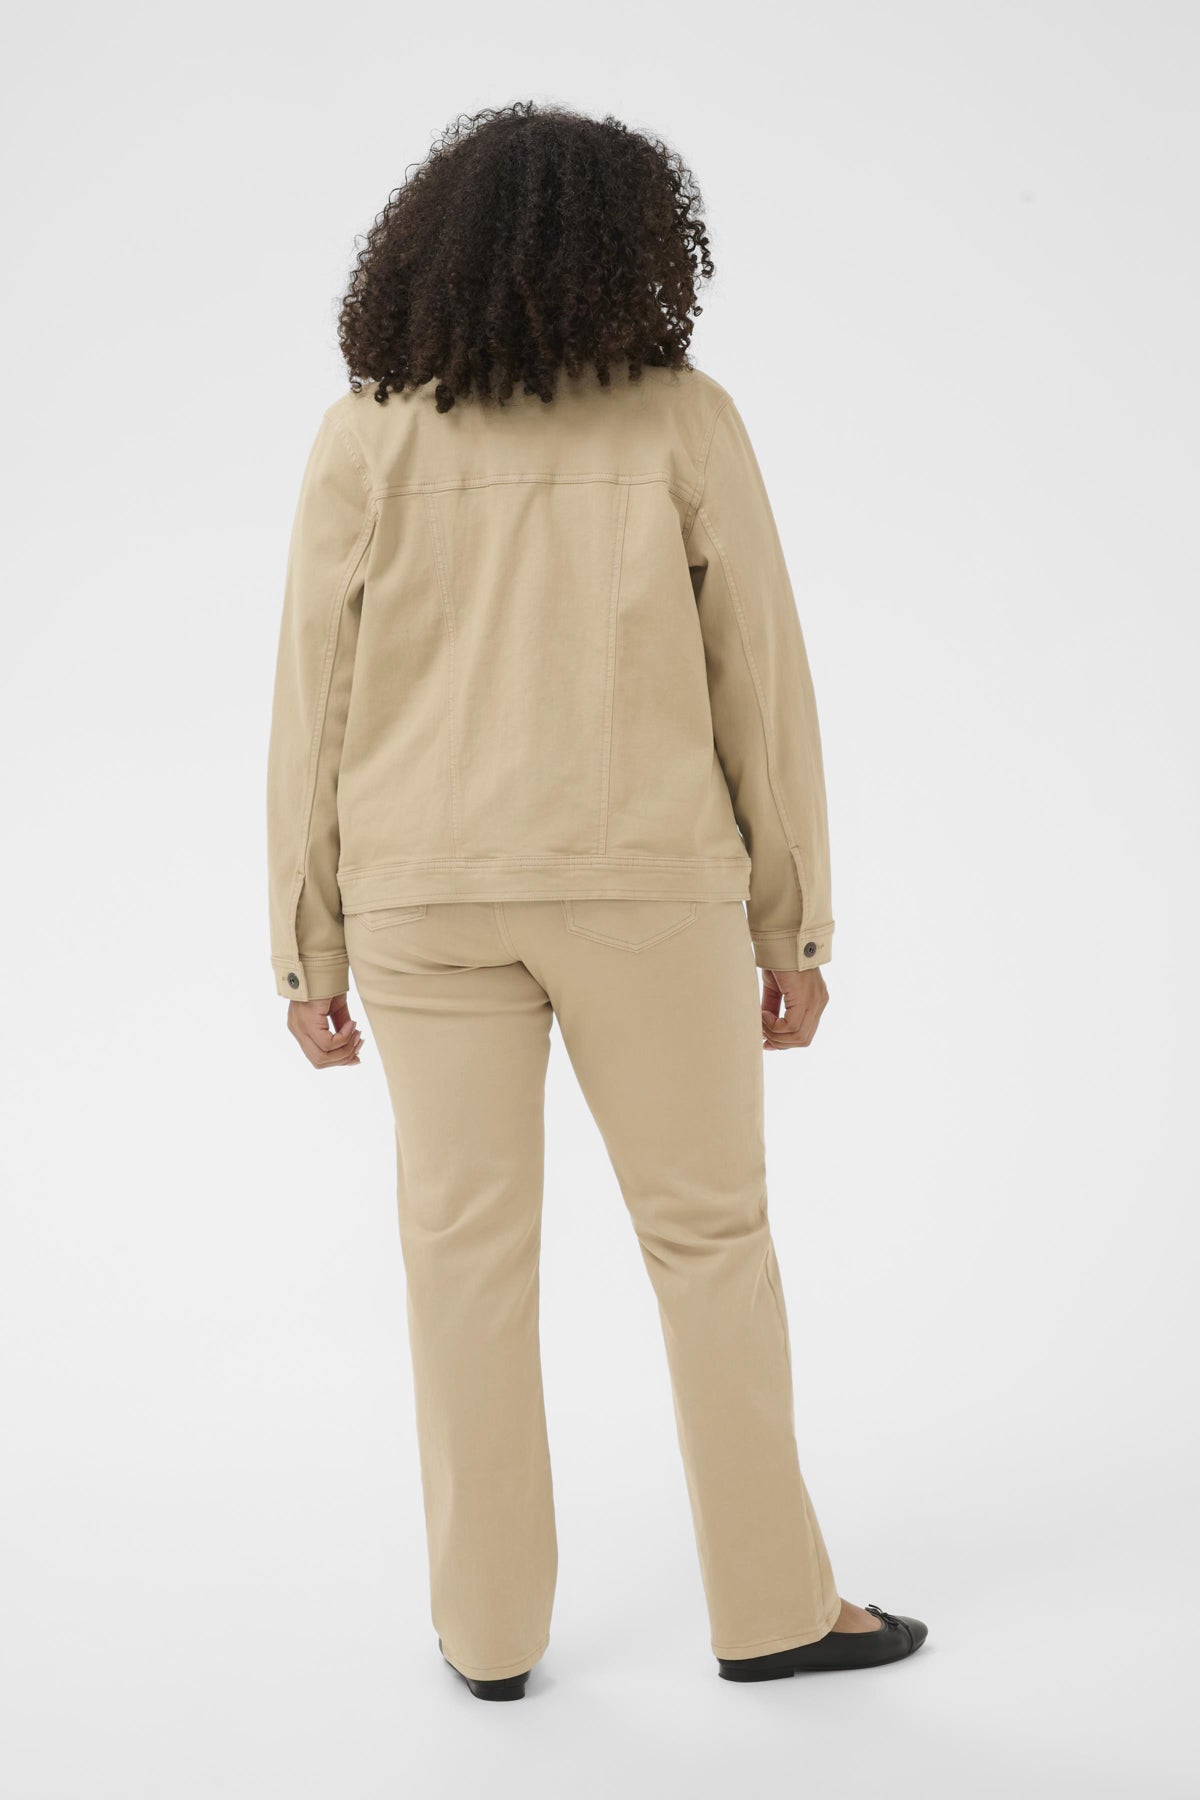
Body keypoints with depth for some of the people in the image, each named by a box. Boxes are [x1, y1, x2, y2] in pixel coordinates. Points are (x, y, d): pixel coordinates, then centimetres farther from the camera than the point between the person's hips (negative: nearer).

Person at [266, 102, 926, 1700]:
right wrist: (793, 926, 4)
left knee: (466, 1247, 9)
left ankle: (491, 1627, 19)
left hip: (426, 894, 2)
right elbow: (761, 685, -4)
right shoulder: (684, 425, -4)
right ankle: (770, 1605, 20)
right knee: (709, 1234, 10)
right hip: (645, 883, -1)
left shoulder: (366, 441, -2)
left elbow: (316, 711, -2)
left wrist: (310, 951, 6)